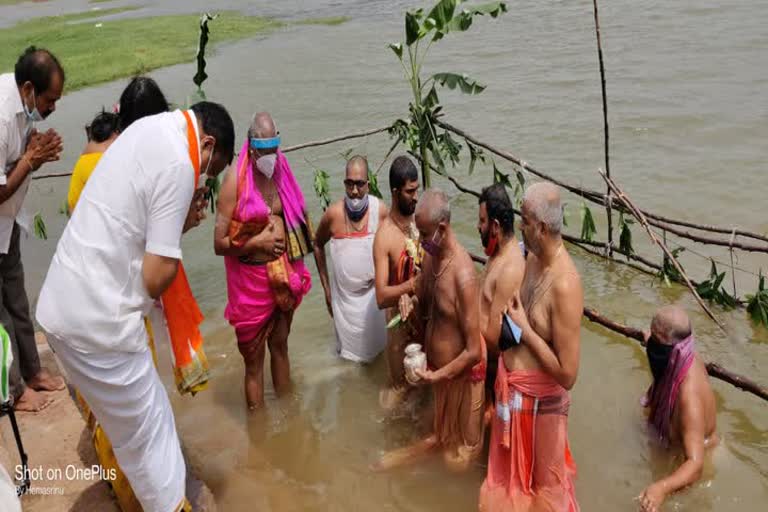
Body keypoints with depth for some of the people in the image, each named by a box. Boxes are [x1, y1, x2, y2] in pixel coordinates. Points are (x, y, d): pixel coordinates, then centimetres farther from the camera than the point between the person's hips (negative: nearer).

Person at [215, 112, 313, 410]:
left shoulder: (281, 173, 1)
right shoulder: (235, 181, -15)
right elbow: (219, 243, -14)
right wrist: (257, 242, -20)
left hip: (283, 276, 6)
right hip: (251, 278, -5)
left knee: (280, 345, 22)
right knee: (254, 359, 8)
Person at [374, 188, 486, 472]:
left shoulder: (463, 274, -32)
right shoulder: (431, 255, -7)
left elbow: (474, 351, -28)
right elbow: (425, 296, 13)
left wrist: (438, 375, -27)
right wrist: (411, 300, -10)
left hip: (461, 375, -6)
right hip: (437, 368, 6)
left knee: (458, 459, 18)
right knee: (439, 435, 28)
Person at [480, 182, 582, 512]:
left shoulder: (565, 284, -29)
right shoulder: (533, 258, -3)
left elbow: (568, 375, -28)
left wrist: (525, 330, -22)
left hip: (540, 400, -8)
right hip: (512, 389, 8)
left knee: (544, 482, 17)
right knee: (512, 465, 28)